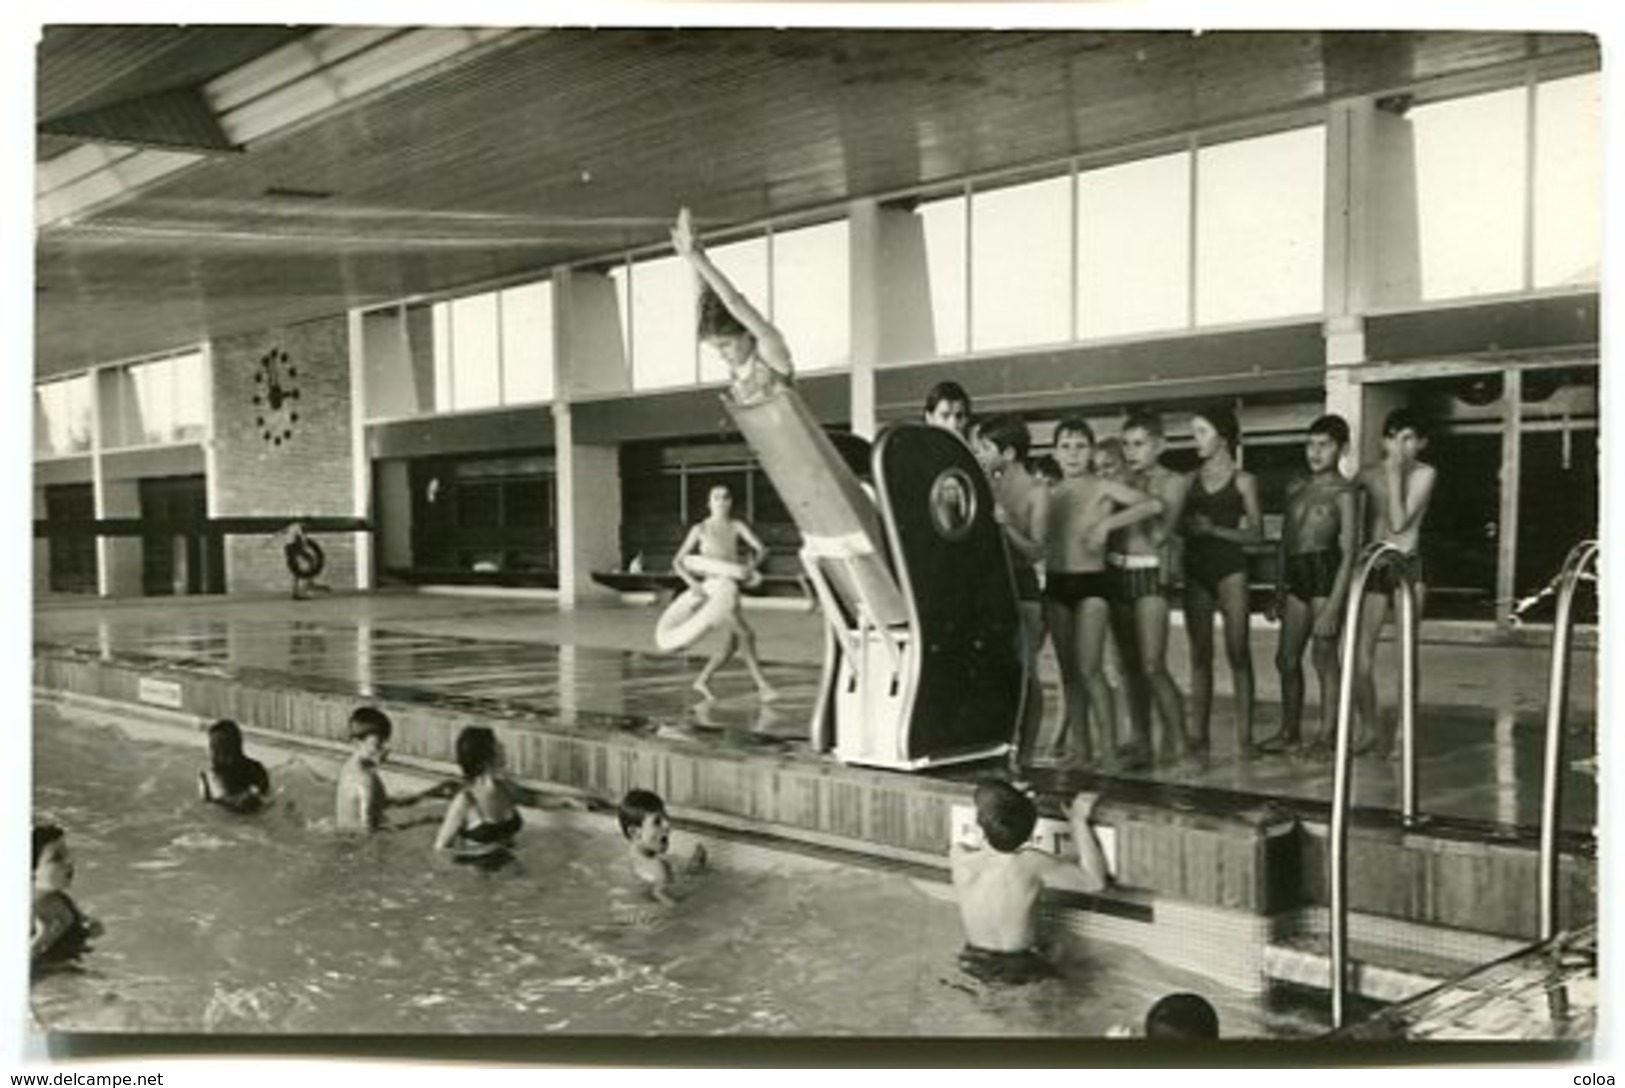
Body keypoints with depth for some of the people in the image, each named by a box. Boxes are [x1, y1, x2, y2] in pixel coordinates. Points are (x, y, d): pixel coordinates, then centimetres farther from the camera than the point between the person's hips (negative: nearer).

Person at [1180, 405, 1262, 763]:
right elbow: (1180, 524, 13)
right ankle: (1198, 736, 5)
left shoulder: (1243, 480, 3)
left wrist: (1215, 529, -13)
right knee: (1199, 654, 3)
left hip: (1230, 566, -3)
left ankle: (1244, 736, 1)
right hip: (1196, 568, 3)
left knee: (1237, 651, -3)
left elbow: (1255, 531, -1)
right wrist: (1188, 526, -9)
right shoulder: (1192, 479, 13)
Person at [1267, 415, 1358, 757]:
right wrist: (1278, 593, 17)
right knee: (1286, 658, 9)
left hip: (1326, 573, -6)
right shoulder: (1296, 490, 15)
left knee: (1324, 658, -2)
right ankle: (1290, 733, 21)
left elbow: (1348, 553, -9)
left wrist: (1333, 606, -16)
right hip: (1296, 576, 7)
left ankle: (1325, 737, 7)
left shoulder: (1342, 492, -5)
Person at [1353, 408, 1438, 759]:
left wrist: (1395, 475, -13)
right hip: (1372, 567, 2)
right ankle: (1370, 727, 18)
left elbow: (1399, 523, -12)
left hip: (1407, 565, -2)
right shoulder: (1369, 473, 6)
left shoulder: (1424, 474, -2)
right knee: (1359, 656, -1)